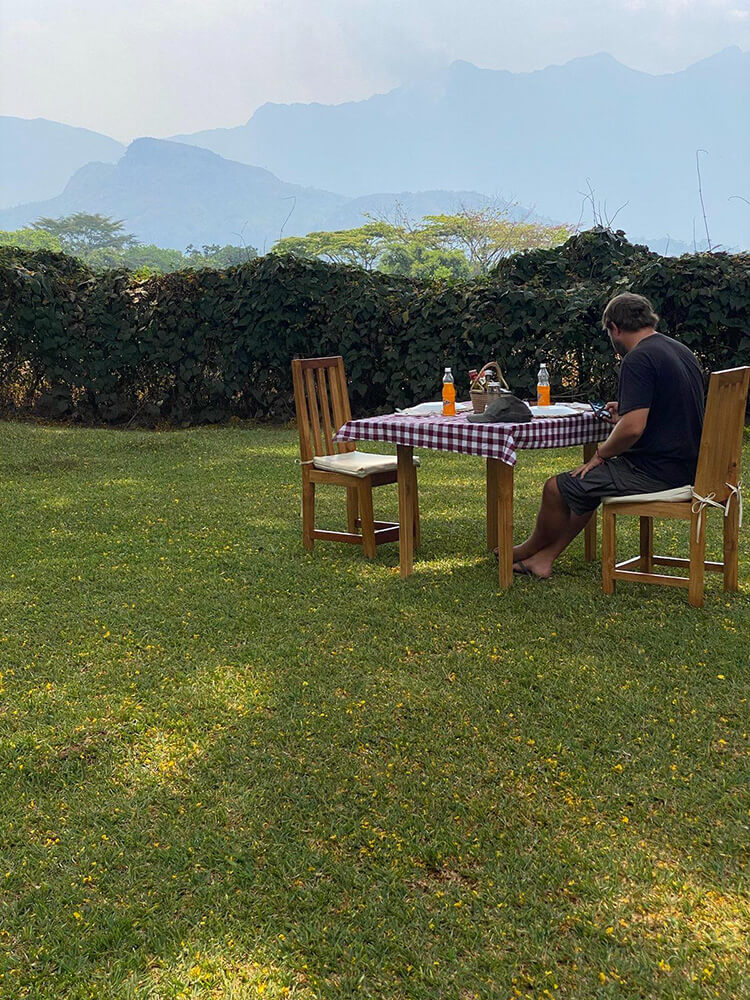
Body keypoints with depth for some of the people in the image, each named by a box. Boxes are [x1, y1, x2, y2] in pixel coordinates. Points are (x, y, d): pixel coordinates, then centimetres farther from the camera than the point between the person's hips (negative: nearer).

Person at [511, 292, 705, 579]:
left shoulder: (639, 359, -18)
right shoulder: (681, 351, 13)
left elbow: (633, 428, -26)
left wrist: (601, 454, -9)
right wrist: (624, 415, 20)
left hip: (656, 474, -10)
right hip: (685, 467, 10)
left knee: (556, 488, -1)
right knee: (588, 483, 25)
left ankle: (532, 548, 23)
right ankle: (543, 558, 24)